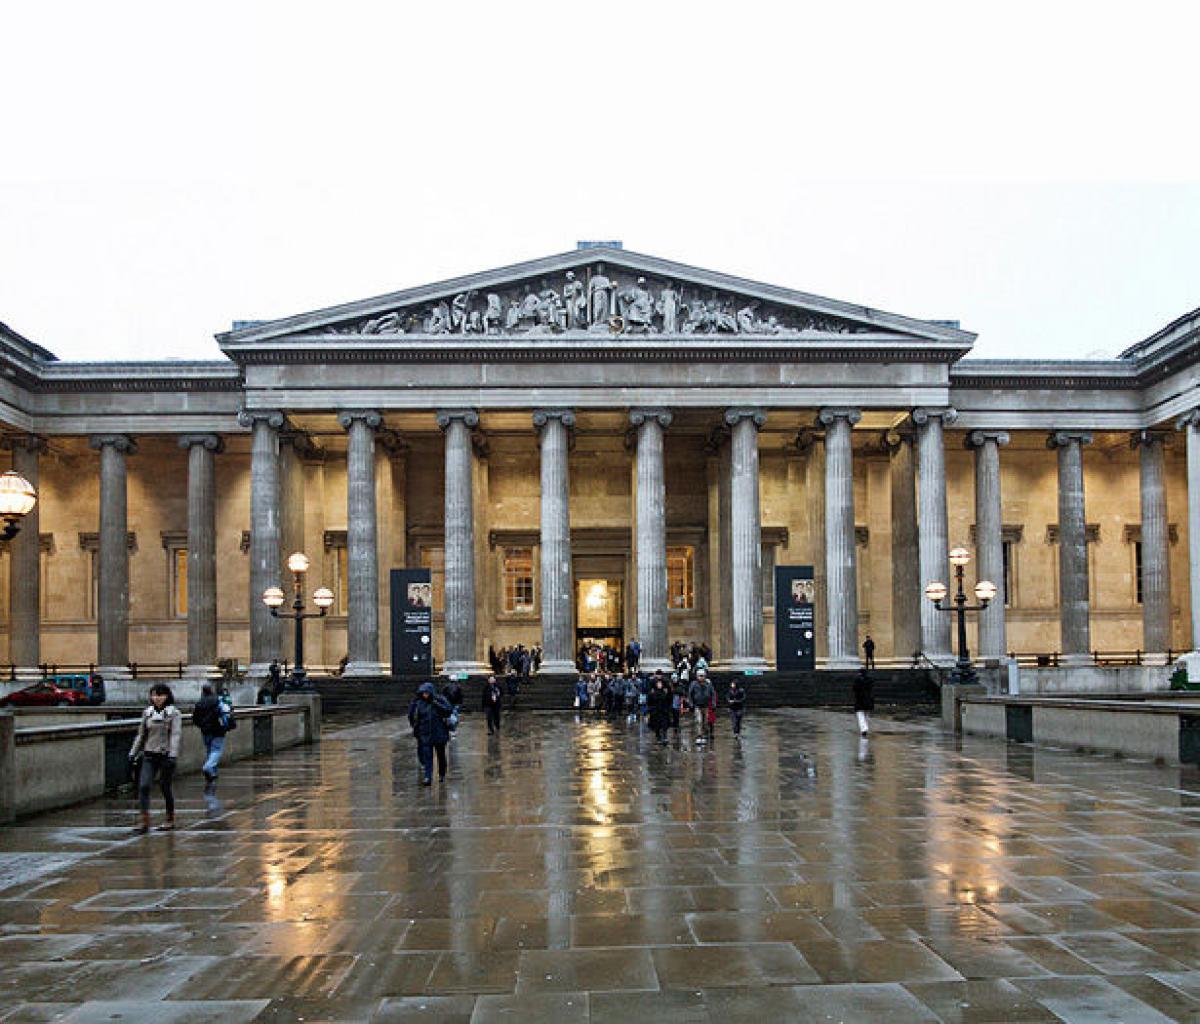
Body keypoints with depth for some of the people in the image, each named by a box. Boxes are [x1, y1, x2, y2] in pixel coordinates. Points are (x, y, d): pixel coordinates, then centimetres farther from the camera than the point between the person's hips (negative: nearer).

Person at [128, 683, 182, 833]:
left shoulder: (174, 713, -4)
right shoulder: (147, 713, 9)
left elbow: (176, 735, -12)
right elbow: (141, 735, 16)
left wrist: (173, 754, -22)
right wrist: (133, 752, 13)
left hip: (166, 755, -4)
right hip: (149, 756, 4)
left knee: (165, 788, 4)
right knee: (143, 786, -10)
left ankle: (170, 819, 21)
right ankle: (144, 821, -10)